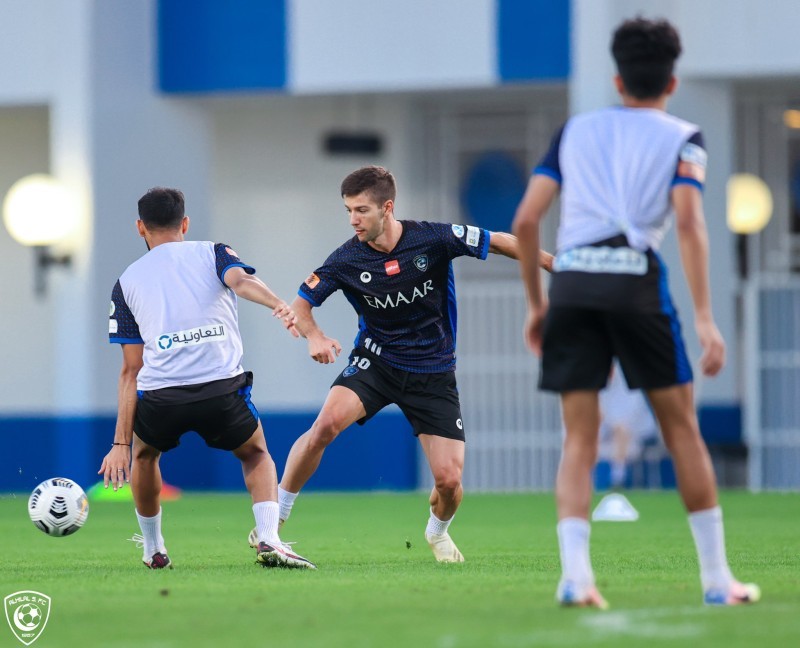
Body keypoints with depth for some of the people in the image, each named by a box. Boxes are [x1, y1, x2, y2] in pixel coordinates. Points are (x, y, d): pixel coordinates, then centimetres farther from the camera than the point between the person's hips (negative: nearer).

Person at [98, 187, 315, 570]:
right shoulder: (212, 253, 19)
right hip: (222, 387, -1)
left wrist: (121, 443, 18)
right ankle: (268, 540, 3)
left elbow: (131, 370, 18)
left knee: (144, 454, 34)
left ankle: (153, 550, 37)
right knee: (256, 455, 26)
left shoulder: (127, 282, 22)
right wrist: (280, 306, -27)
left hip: (160, 395, 1)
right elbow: (240, 280, -8)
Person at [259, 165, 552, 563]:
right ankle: (274, 517, -13)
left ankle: (438, 533, 30)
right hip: (375, 361, 0)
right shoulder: (346, 260, -13)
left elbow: (500, 243, -6)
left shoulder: (433, 239, -17)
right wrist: (314, 336, -26)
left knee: (449, 480, -8)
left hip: (433, 373, 0)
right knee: (327, 423, -29)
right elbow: (300, 304, -5)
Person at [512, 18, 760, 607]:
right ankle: (716, 577, 10)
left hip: (571, 281, 2)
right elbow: (689, 224, -5)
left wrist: (536, 304, 21)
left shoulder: (576, 130, 19)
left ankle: (574, 573, -13)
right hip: (635, 278, -2)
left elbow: (526, 219, 12)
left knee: (579, 440, 4)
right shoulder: (681, 138, 11)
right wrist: (705, 320, -10)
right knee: (682, 429, 9)